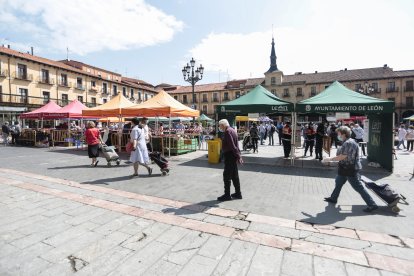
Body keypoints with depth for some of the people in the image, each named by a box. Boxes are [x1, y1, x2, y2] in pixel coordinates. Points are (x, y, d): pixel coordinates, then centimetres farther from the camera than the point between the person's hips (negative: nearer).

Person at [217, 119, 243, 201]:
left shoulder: (227, 132, -16)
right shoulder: (232, 130, 16)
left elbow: (232, 146, -23)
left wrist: (238, 156, -21)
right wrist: (238, 155, 17)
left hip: (229, 156, -10)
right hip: (233, 156, 10)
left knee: (227, 176, -1)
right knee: (235, 175, 15)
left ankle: (227, 195, 7)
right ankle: (238, 193, 23)